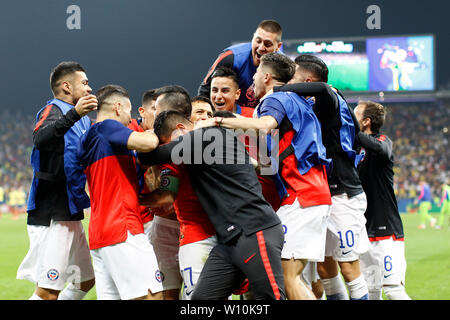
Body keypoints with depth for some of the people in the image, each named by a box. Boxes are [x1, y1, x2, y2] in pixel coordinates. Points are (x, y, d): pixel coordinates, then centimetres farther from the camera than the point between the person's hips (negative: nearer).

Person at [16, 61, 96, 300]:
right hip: (51, 215, -10)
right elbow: (40, 138, -33)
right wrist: (74, 114, -48)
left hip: (71, 214, 10)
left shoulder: (83, 119, 18)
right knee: (48, 292, -14)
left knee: (85, 281, 16)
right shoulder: (53, 110, -11)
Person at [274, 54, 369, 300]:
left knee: (349, 269, -5)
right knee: (324, 267, 12)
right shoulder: (312, 108, 12)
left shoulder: (331, 103, -14)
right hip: (323, 196, 9)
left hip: (343, 195, -9)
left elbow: (323, 89, -36)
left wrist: (277, 91, -29)